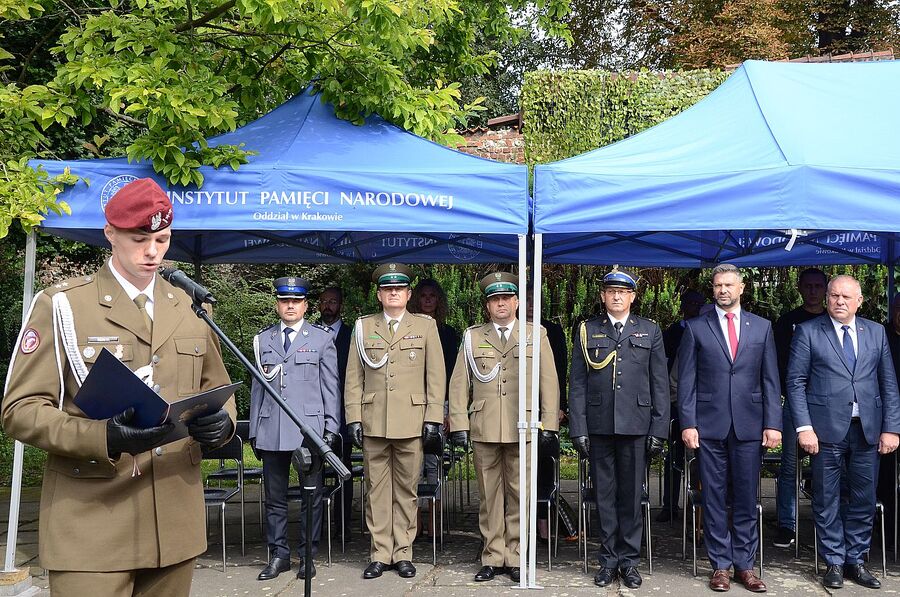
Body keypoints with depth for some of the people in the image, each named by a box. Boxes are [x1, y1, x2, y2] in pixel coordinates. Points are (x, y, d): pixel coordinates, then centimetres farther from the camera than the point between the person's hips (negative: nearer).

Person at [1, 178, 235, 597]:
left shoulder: (192, 309, 12)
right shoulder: (60, 306, -1)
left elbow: (218, 391, 17)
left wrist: (220, 423, -7)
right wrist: (102, 436, -23)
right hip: (92, 526, -4)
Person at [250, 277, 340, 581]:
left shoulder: (322, 339, 5)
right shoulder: (263, 340, 13)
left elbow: (330, 387, 4)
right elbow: (257, 387, 14)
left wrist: (331, 427, -2)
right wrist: (254, 430, 10)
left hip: (309, 428, -2)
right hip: (271, 430, 2)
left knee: (311, 495, 3)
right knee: (275, 496, 8)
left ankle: (307, 555, 14)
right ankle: (278, 554, 19)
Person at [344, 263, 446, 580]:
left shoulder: (425, 326, 8)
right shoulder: (363, 327, 10)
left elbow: (436, 377, 5)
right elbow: (353, 378, 9)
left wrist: (433, 419, -2)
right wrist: (354, 418, 1)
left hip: (411, 422, -1)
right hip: (373, 422, 1)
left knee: (406, 490, 5)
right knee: (376, 490, 5)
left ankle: (403, 553, 15)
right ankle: (380, 554, 14)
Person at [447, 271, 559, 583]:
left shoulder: (536, 335, 9)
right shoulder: (472, 337, 11)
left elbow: (549, 382, 7)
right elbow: (459, 384, 9)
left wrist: (550, 424, 1)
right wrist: (459, 424, 1)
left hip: (522, 429, -1)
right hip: (484, 429, 1)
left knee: (519, 495, 2)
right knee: (489, 495, 6)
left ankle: (515, 558, 13)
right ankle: (493, 557, 15)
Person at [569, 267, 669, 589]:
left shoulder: (650, 331, 9)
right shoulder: (587, 331, 8)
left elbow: (660, 384, 6)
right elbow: (577, 384, 5)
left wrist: (659, 429, -1)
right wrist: (578, 428, -2)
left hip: (636, 426, 0)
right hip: (599, 426, 0)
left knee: (631, 494, 5)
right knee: (605, 495, 7)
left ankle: (629, 560, 17)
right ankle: (609, 559, 18)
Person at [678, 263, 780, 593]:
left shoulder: (762, 327, 9)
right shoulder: (696, 327, 5)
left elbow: (770, 380, 7)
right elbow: (686, 380, 2)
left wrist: (772, 423, -1)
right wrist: (688, 424, -5)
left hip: (749, 426, 1)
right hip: (710, 427, -1)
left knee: (746, 499, 6)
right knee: (714, 499, 4)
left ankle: (744, 565, 17)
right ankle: (720, 565, 14)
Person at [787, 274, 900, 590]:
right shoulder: (807, 332, 1)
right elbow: (795, 382, -2)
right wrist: (804, 427, -11)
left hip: (868, 430, 3)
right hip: (827, 430, -3)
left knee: (863, 500, 9)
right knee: (827, 501, 5)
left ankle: (855, 561, 23)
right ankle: (834, 562, 17)